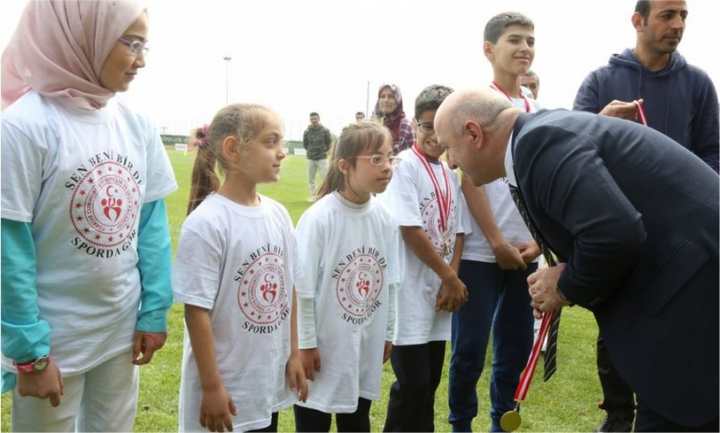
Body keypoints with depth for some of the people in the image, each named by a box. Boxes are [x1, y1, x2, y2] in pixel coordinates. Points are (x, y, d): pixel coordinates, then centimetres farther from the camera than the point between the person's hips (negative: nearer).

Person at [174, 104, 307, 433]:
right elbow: (197, 310, -18)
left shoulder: (278, 215, 1)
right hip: (225, 390, -6)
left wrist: (293, 354, 10)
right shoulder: (206, 223, -20)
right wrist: (211, 387, -15)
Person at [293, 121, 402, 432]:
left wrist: (387, 333, 11)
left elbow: (389, 282, 7)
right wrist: (305, 344, -12)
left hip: (366, 347, 5)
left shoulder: (385, 218, -2)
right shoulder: (318, 218, -19)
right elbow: (301, 288, -16)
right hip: (324, 347, -5)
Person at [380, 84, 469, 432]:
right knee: (412, 382, -3)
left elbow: (456, 232, 10)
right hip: (411, 291, -7)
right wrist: (450, 277, -11)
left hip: (441, 291, 7)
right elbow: (410, 230, -17)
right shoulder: (405, 165, -11)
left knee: (430, 379, 14)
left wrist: (451, 280, -5)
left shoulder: (449, 174, 11)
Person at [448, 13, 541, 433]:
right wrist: (498, 243, -12)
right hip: (481, 251, -5)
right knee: (470, 349, 0)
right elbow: (471, 178, -10)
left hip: (527, 251, 5)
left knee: (517, 345, 12)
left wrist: (537, 240, 0)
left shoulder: (538, 109, 10)